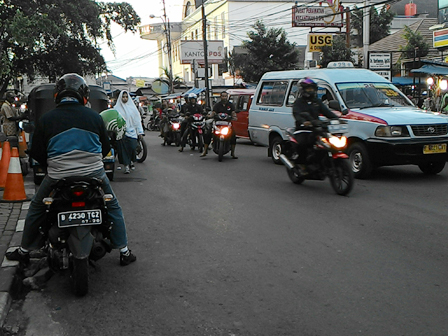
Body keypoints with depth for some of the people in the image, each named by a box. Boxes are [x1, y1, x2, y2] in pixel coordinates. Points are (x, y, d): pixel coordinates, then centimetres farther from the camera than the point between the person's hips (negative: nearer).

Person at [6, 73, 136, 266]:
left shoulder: (45, 120, -3)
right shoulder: (94, 117, 0)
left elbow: (36, 154, 1)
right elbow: (106, 147, 9)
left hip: (58, 176, 0)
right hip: (94, 175, 1)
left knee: (37, 208, 23)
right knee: (112, 207, 21)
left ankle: (24, 251, 31)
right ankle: (124, 252, 21)